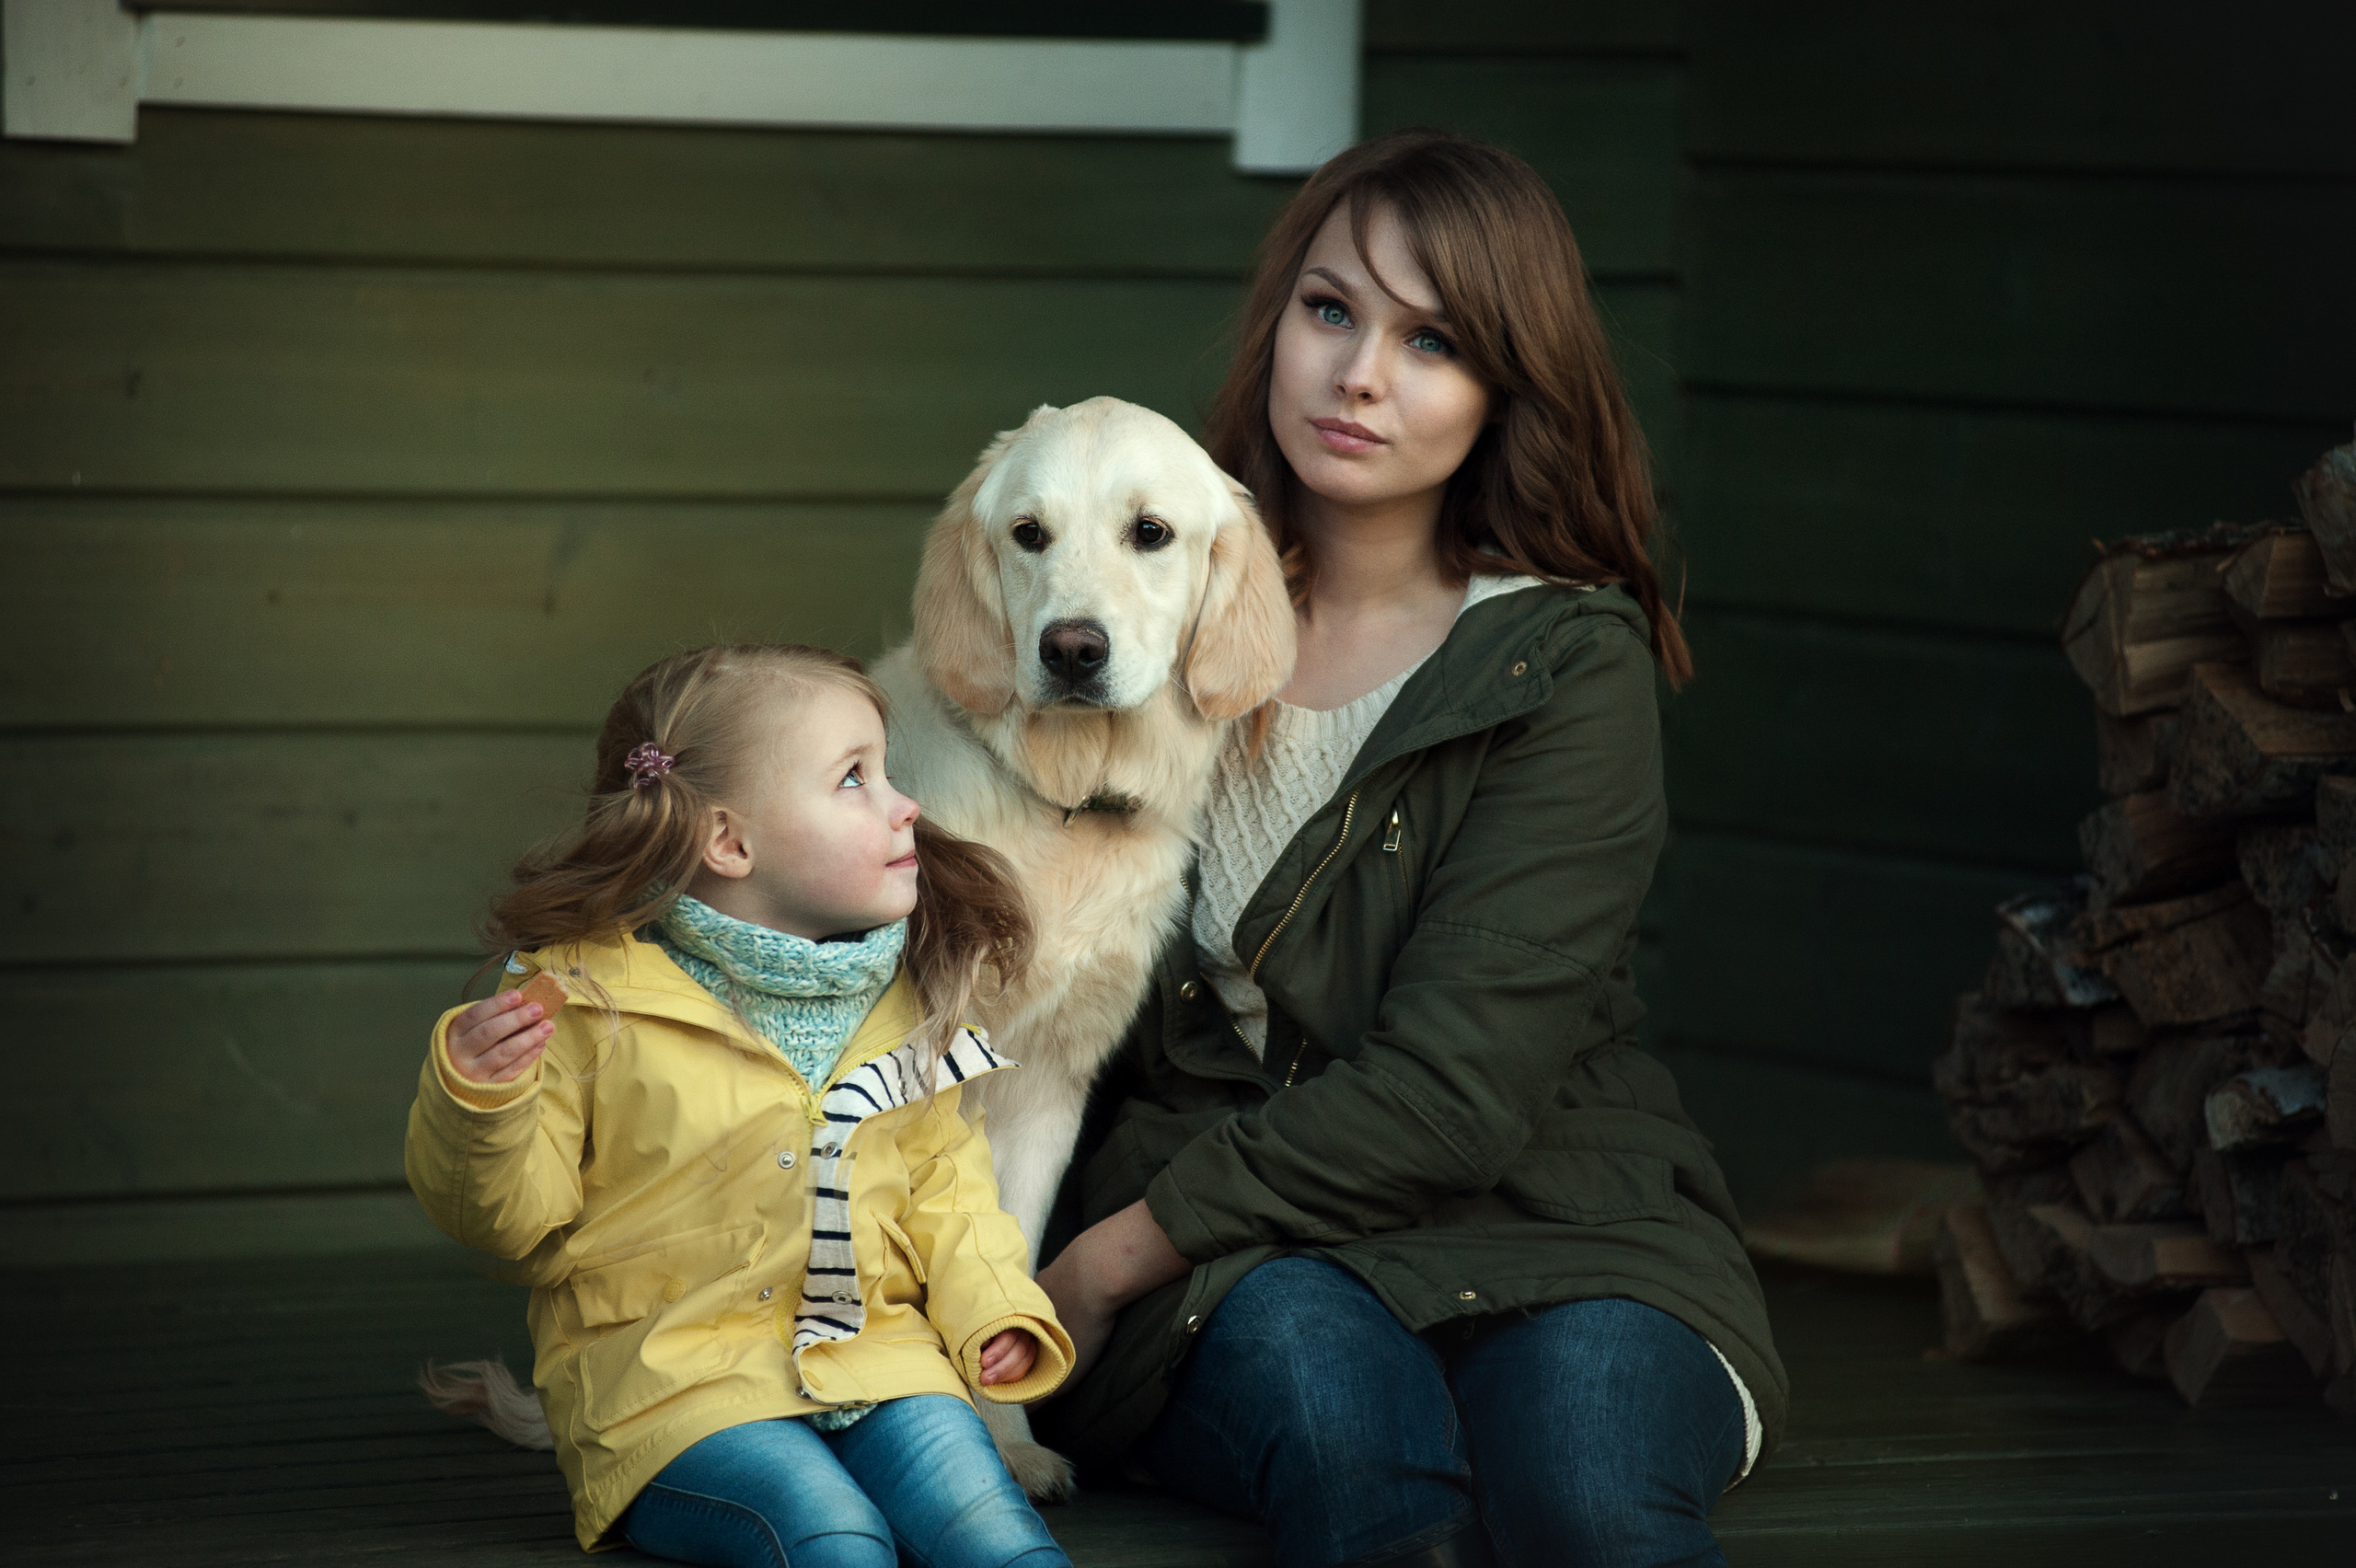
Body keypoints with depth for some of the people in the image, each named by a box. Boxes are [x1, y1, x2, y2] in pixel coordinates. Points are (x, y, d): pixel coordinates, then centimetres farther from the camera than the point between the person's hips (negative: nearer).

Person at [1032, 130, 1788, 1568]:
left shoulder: (1569, 668, -5)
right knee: (1325, 1398, -35)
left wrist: (1118, 1255, -13)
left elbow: (1457, 1087, -13)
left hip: (1535, 1218, -2)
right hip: (1239, 1260, 2)